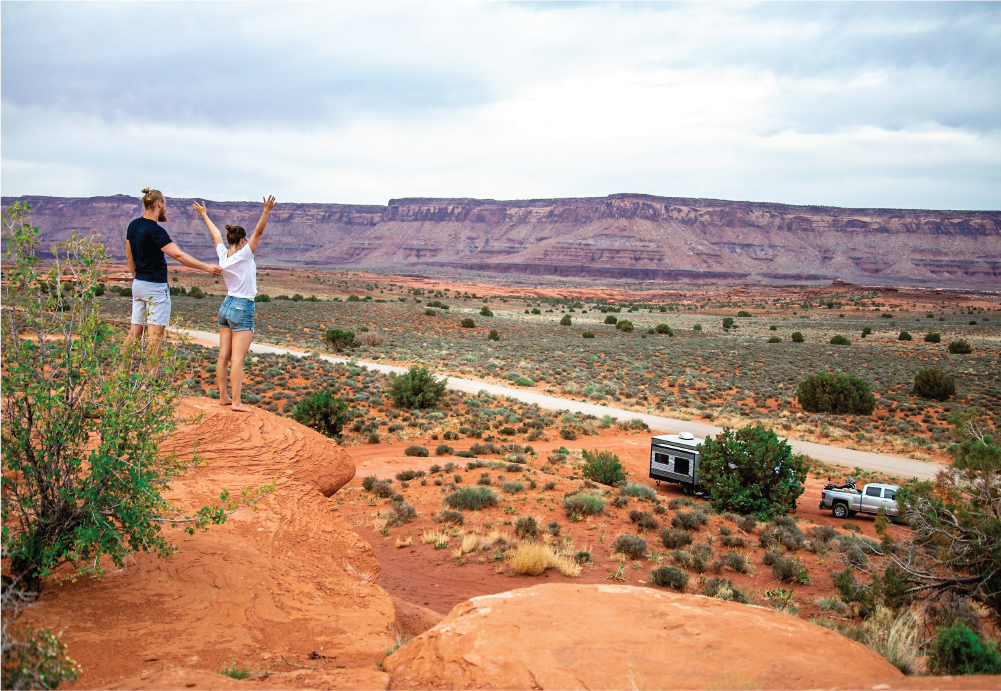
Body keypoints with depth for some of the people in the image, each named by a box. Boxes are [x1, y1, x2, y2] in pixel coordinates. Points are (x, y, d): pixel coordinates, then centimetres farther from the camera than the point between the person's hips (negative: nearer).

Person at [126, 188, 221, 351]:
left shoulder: (133, 226, 9)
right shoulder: (155, 231, -17)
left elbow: (129, 257, 17)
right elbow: (178, 255, -25)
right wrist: (207, 267, -25)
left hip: (138, 284, 9)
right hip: (156, 286, -8)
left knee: (135, 332, 13)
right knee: (155, 335, -5)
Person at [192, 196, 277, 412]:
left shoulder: (223, 255, 4)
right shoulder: (243, 255, -13)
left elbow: (216, 234, 20)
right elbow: (258, 233, -23)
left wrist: (204, 215, 36)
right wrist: (266, 211, -31)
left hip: (226, 306, 8)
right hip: (242, 309, -8)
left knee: (224, 356, 10)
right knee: (237, 360, -9)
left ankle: (223, 396, 18)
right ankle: (236, 402, -9)